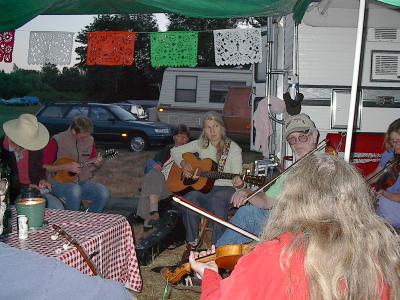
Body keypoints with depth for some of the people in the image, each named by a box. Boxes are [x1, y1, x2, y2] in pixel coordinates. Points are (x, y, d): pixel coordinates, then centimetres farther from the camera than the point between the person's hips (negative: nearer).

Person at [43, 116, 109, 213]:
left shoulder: (90, 140, 5)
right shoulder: (57, 141, -9)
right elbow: (44, 167, -8)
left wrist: (96, 163, -8)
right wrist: (66, 167, -18)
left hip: (84, 182, 4)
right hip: (62, 182, -4)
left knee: (104, 192, -24)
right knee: (75, 190, -38)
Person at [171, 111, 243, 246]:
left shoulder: (233, 148, -3)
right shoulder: (201, 144, 8)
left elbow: (237, 178, -9)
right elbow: (175, 151, 18)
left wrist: (239, 183, -33)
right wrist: (183, 163, -1)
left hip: (225, 188, -3)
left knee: (217, 200, -38)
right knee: (189, 199, -31)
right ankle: (192, 242, -11)